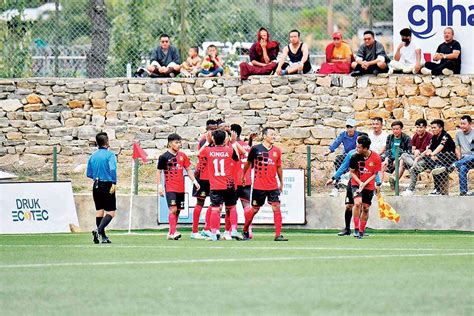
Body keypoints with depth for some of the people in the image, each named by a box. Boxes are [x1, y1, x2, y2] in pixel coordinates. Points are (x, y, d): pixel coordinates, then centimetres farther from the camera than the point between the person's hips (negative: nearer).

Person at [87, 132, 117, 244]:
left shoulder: (93, 156, 9)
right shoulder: (110, 155, -8)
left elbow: (89, 174, 12)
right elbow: (112, 169, -22)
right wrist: (114, 183, -21)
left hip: (96, 186, 6)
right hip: (107, 185, -6)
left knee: (99, 211, 13)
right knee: (110, 213, -3)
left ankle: (103, 237, 15)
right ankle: (99, 230, -25)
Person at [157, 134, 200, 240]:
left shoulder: (182, 156, 10)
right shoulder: (164, 157, -3)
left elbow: (188, 169, 15)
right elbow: (159, 172, 2)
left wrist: (194, 181, 4)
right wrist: (159, 185, -6)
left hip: (181, 188, 6)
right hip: (170, 187, -6)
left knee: (178, 210, 8)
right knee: (173, 209, -17)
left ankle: (171, 233, 16)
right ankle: (173, 232, -20)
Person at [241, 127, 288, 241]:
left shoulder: (277, 151, 6)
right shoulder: (256, 149, -4)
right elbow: (248, 163, 10)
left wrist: (281, 183, 20)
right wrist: (243, 176, 16)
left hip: (273, 186, 3)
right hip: (259, 186, -3)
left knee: (276, 207, -8)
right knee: (255, 209, 5)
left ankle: (278, 235, -6)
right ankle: (245, 231, 25)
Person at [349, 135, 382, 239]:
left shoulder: (376, 158, -14)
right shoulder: (355, 157, -14)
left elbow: (375, 174, -5)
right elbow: (352, 172, -2)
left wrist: (365, 183, -17)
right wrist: (360, 182, -16)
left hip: (369, 186, 1)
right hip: (357, 184, -1)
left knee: (365, 208, 5)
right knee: (357, 203, -23)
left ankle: (361, 231, 20)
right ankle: (356, 229, -17)